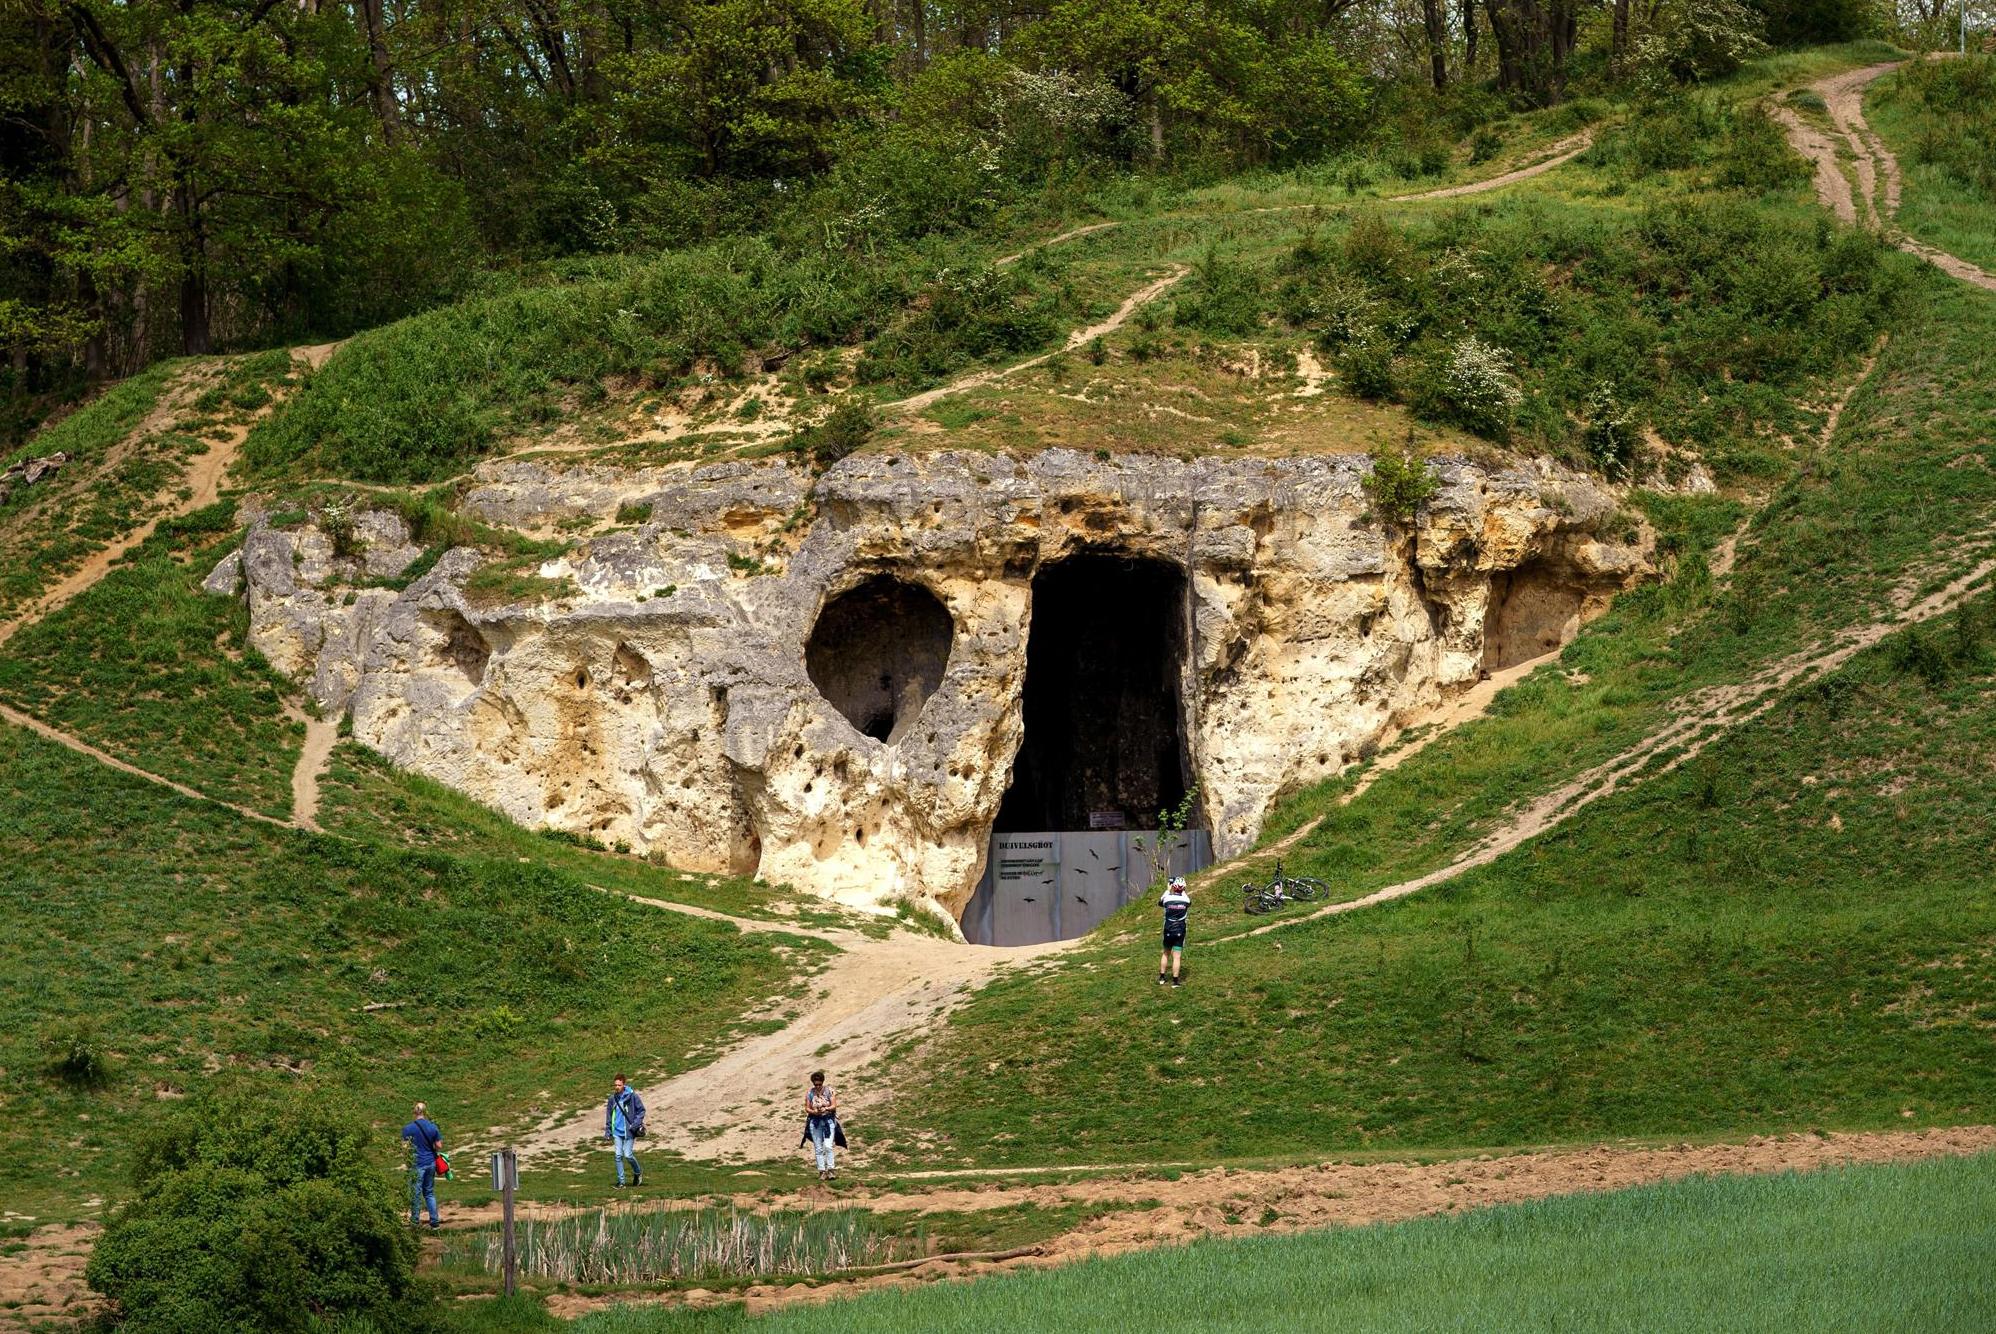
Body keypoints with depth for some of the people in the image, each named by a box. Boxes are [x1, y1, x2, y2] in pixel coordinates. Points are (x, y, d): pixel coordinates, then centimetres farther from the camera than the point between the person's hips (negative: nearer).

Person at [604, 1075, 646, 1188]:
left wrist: (636, 1123, -12)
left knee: (628, 1154, -4)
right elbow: (609, 1115, 13)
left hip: (628, 1131, -4)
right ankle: (620, 1181, 6)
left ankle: (638, 1172, 24)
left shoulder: (632, 1096, -9)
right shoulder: (612, 1099, 3)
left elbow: (641, 1110, -2)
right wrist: (608, 1131, 10)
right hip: (617, 1131, 4)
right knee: (618, 1155, -1)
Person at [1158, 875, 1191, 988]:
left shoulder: (1167, 898, -10)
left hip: (1168, 931, 1)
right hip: (1180, 932, -1)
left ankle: (1161, 977, 23)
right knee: (1177, 956, 1)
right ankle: (1175, 981, 1)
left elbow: (1159, 903, 14)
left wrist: (1167, 890, 21)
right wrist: (1183, 892, 26)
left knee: (1165, 953, 19)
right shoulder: (1186, 899, -10)